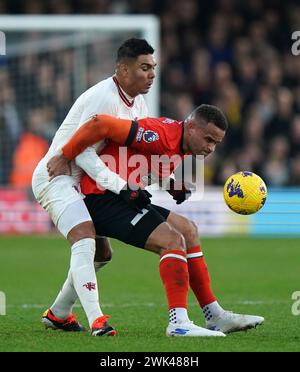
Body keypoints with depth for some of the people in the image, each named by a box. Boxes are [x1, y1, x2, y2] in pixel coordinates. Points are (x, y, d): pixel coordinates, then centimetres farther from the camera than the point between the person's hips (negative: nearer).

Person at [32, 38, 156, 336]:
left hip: (80, 182, 11)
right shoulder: (103, 98, -22)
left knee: (101, 253, 16)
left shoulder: (138, 104, 9)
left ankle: (57, 313, 29)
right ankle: (96, 320, -38)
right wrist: (121, 187, -30)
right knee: (85, 241, -27)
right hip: (57, 176, -10)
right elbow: (83, 153, -25)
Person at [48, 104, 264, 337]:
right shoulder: (162, 135, -21)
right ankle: (179, 323, -22)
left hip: (123, 197, 11)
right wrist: (64, 158, -20)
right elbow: (99, 124, -26)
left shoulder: (182, 149, 11)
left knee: (188, 231, 15)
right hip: (102, 197, -11)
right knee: (173, 241, -19)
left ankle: (215, 317, 18)